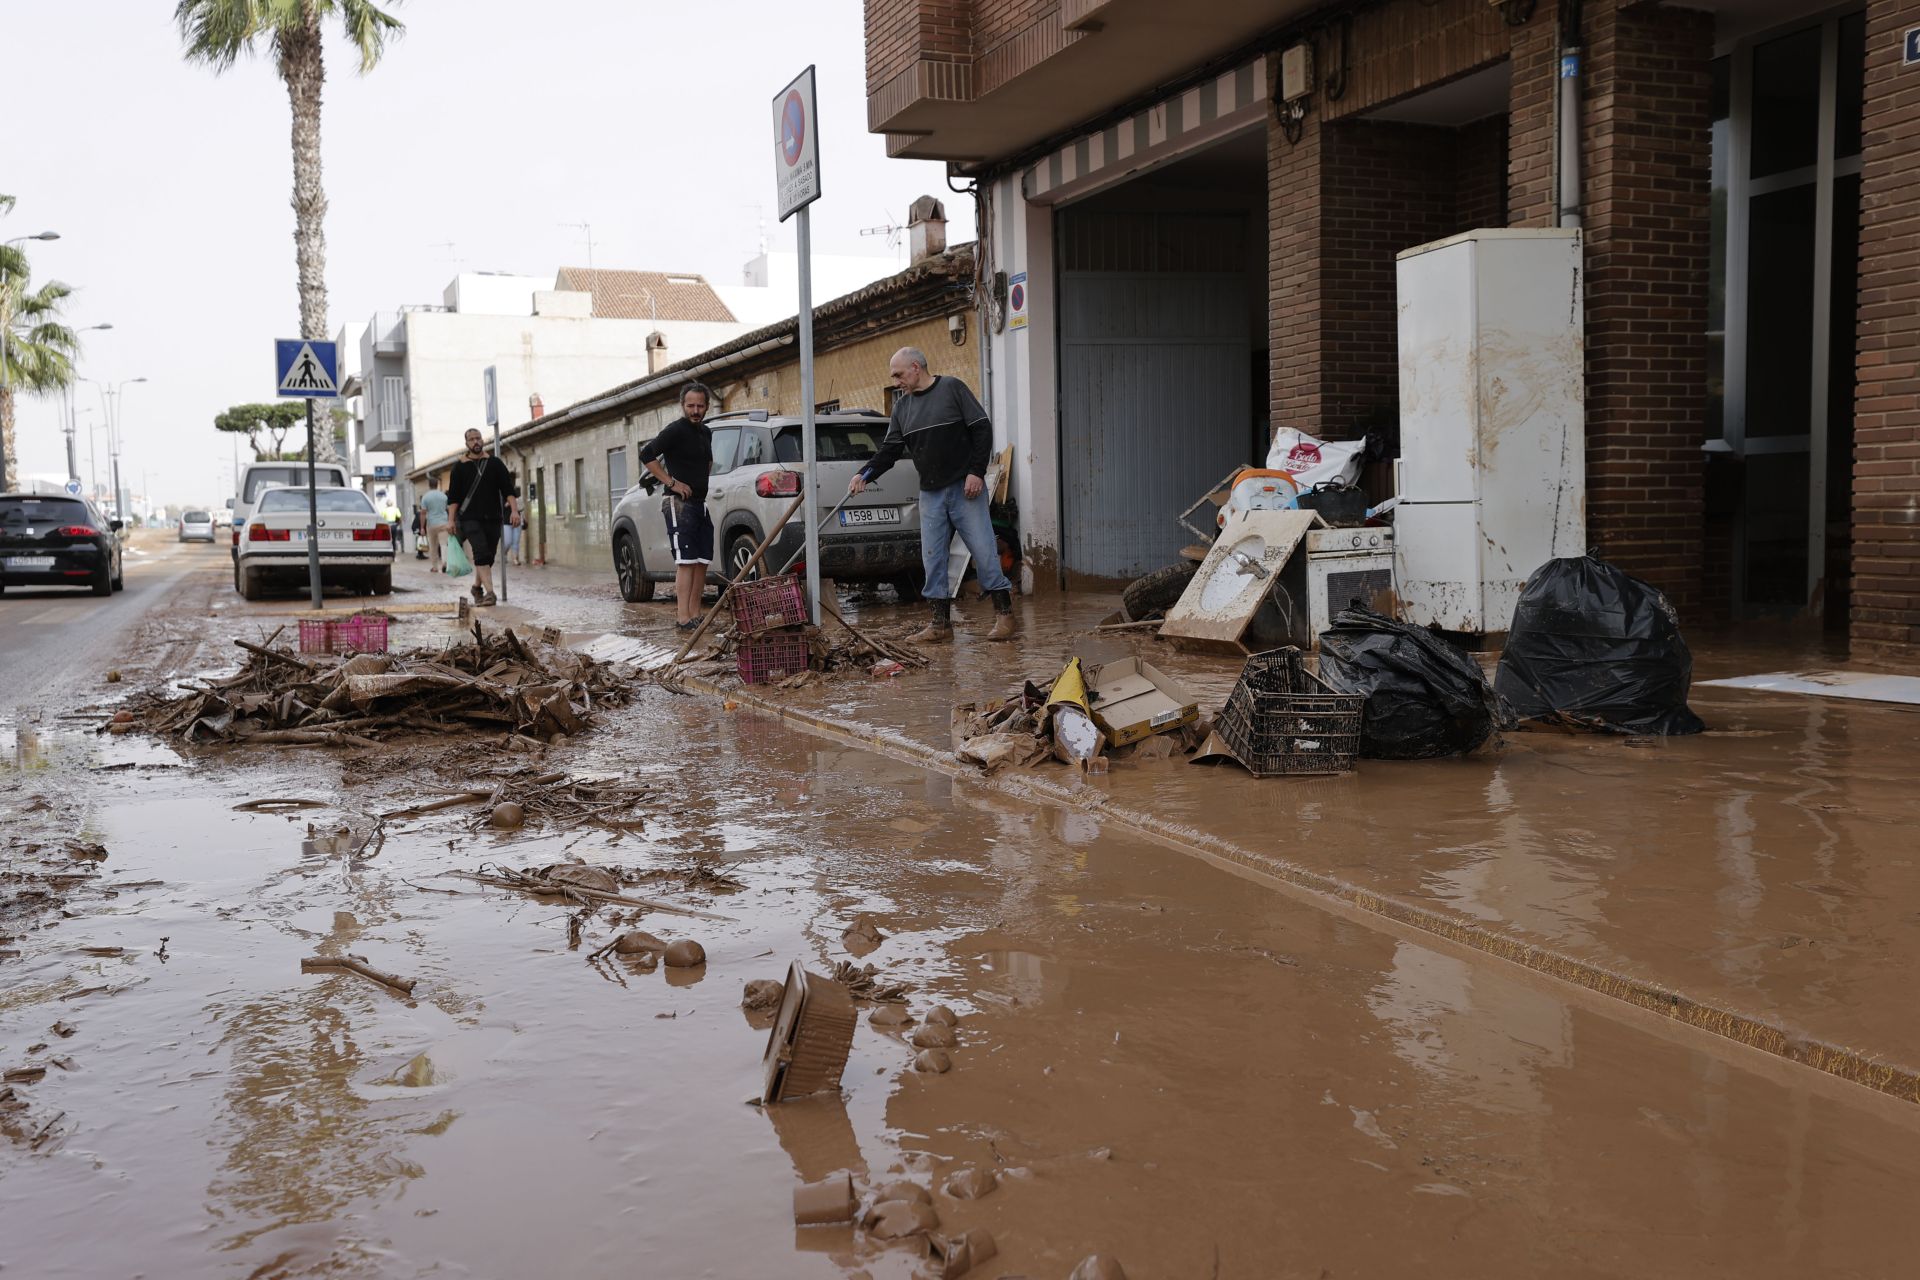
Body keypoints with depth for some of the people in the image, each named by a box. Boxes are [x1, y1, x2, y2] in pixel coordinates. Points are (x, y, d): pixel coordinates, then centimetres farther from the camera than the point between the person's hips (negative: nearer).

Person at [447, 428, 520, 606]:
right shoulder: (460, 467, 5)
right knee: (481, 554, -18)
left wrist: (514, 510, -12)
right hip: (470, 518, -3)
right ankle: (490, 592, -26)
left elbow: (508, 489, 2)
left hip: (493, 518, 3)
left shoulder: (495, 463, 8)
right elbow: (453, 496, 3)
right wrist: (451, 520, -6)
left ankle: (477, 587, 32)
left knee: (488, 556, 9)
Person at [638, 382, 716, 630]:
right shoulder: (675, 430, -9)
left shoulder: (704, 433, 16)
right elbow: (646, 455, -16)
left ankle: (695, 614, 13)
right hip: (679, 504, -8)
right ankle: (683, 617, -17)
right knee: (686, 562, -14)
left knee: (702, 562, 8)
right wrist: (672, 482, -16)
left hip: (701, 504, 8)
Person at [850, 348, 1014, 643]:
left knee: (983, 550, -5)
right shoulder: (902, 406, 13)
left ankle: (1004, 615, 5)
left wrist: (976, 471, -13)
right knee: (932, 558, 3)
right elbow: (889, 450, 13)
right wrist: (865, 474, -4)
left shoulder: (952, 388, -4)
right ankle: (940, 624, 10)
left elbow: (982, 428, -6)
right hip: (931, 494, 6)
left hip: (965, 488, -6)